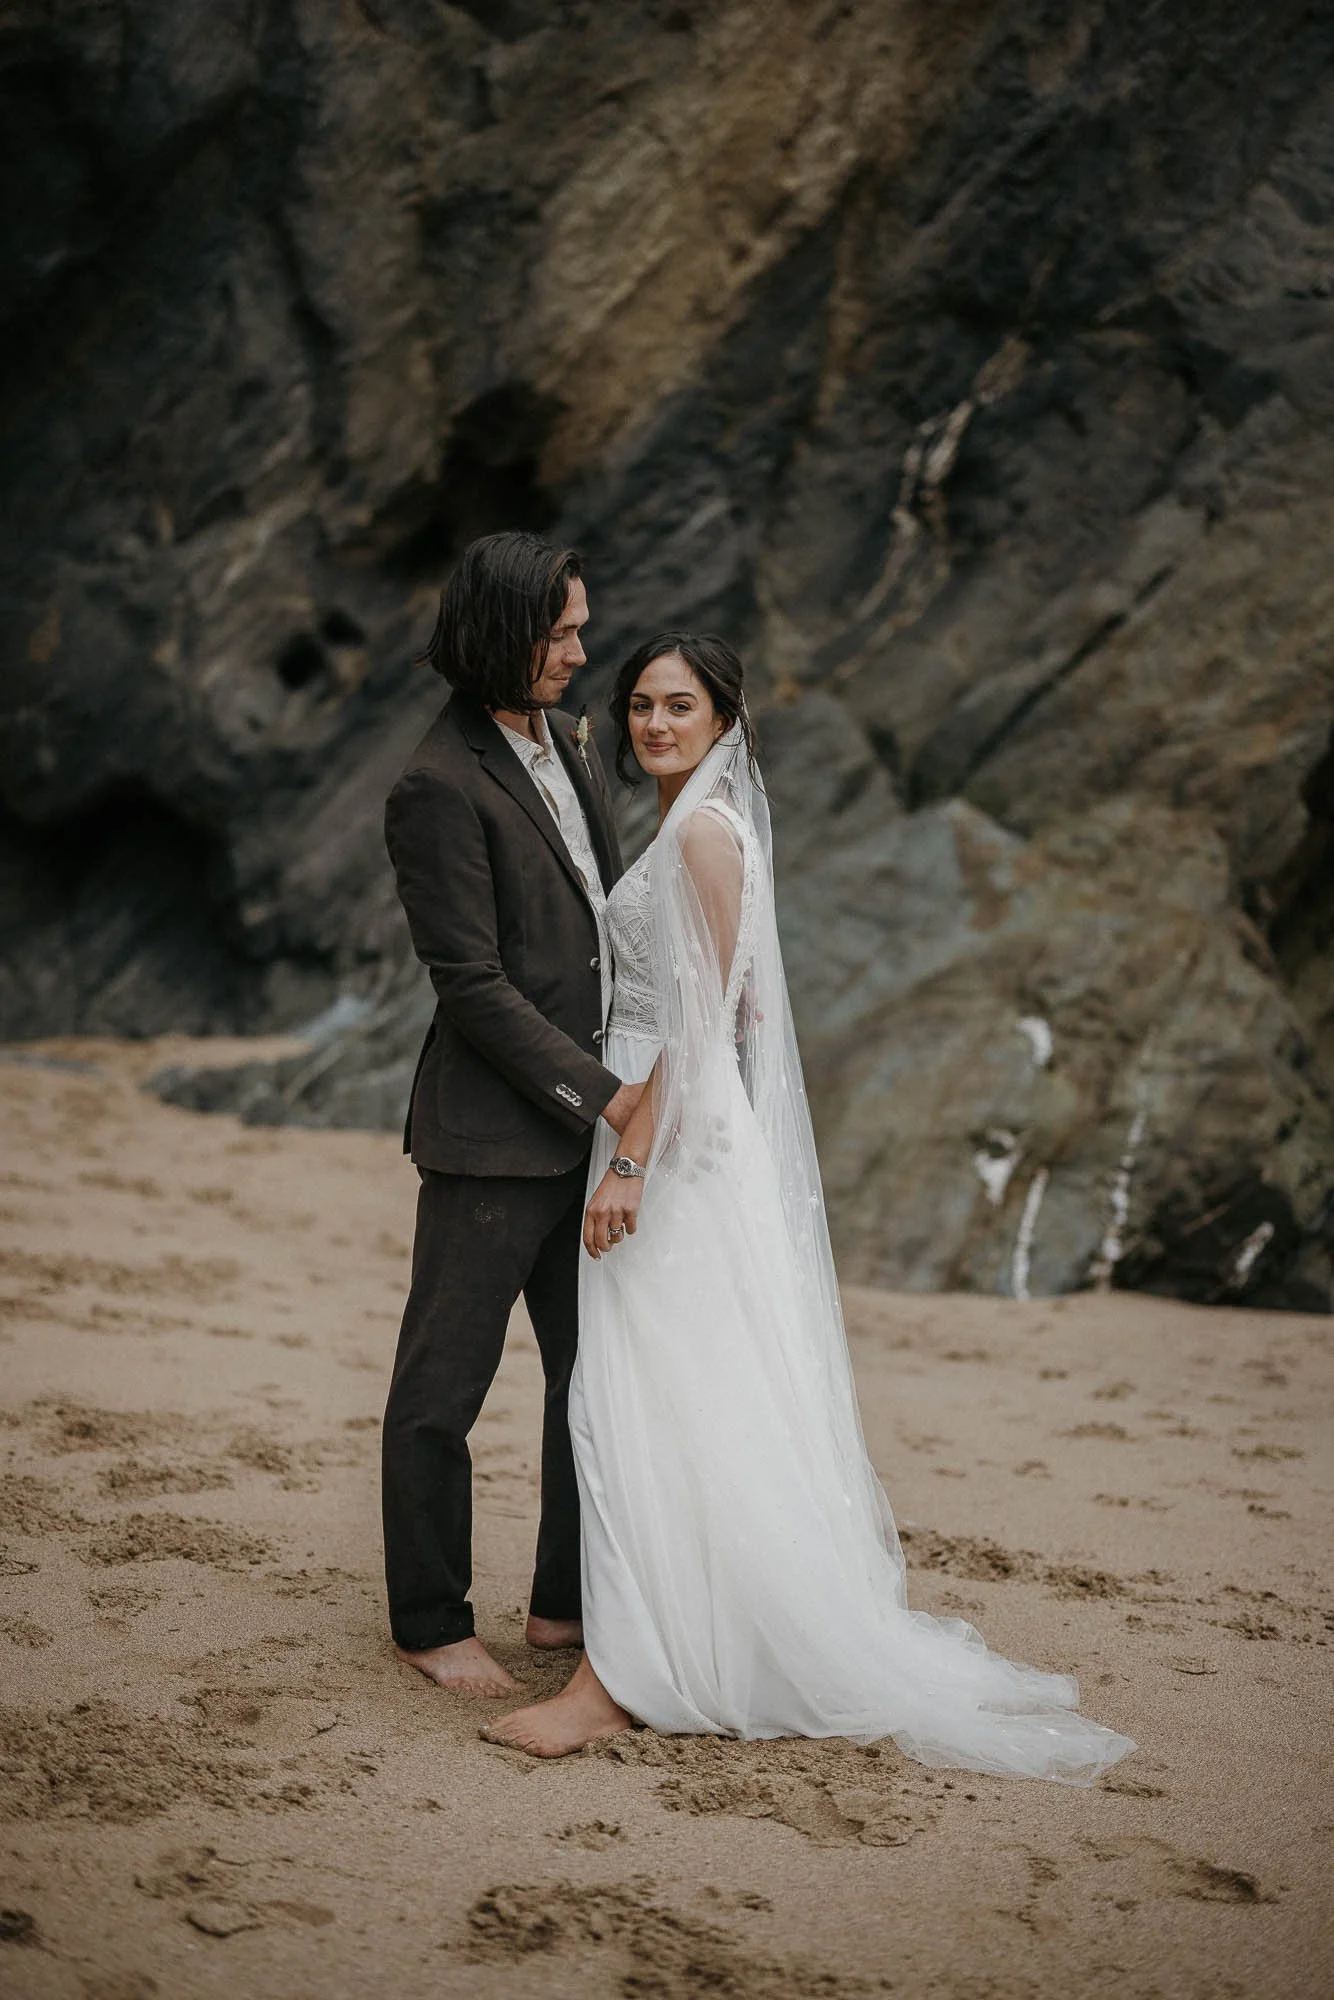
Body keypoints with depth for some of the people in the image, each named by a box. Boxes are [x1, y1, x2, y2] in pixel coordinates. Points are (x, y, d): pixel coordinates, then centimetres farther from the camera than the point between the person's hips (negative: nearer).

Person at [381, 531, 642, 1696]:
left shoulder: (570, 744, 10)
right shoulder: (440, 789, -16)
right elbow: (473, 986, -18)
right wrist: (603, 1096, -17)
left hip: (587, 1123, 9)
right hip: (494, 1134, -8)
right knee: (444, 1386, 5)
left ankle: (570, 1604, 28)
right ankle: (431, 1624, 19)